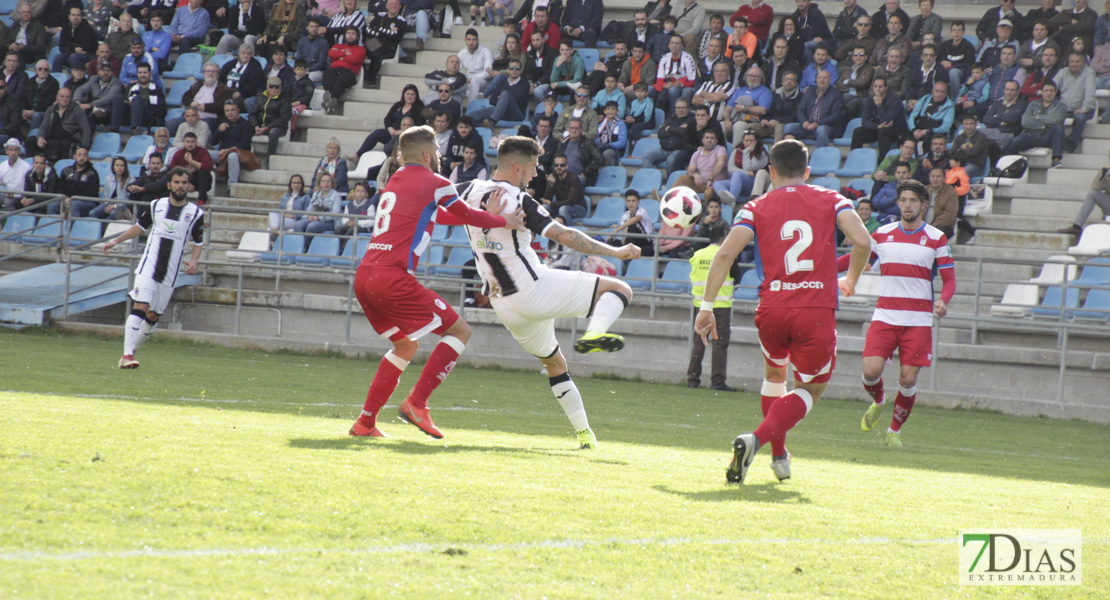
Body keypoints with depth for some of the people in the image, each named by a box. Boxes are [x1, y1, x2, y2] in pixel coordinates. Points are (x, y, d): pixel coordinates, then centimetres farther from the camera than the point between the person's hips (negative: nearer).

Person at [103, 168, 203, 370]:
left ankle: (133, 349, 27)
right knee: (140, 307, -17)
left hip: (170, 273, 2)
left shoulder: (196, 213, 2)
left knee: (154, 315, 8)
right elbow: (140, 226, 19)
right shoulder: (156, 205, 4)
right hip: (148, 267, -2)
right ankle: (127, 355, -21)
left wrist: (193, 261, -7)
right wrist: (116, 241, 16)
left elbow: (198, 243, 10)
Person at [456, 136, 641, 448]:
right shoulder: (518, 200, -15)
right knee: (620, 290, -6)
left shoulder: (472, 193, 6)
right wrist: (615, 251, -13)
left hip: (502, 303, 7)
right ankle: (594, 333, -31)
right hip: (535, 288, -7)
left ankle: (583, 431, 23)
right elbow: (565, 236, -19)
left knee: (554, 362, 25)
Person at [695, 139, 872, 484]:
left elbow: (725, 254, -4)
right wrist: (850, 281, 13)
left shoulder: (757, 208, 8)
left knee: (775, 374, 30)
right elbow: (862, 242, -6)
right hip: (817, 312, -2)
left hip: (772, 308, 2)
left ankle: (779, 456, 31)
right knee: (809, 390, 11)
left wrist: (706, 307, 0)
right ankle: (757, 439, -14)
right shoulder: (831, 201, 8)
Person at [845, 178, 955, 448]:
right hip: (884, 316, 1)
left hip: (918, 321, -1)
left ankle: (894, 431, 16)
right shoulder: (883, 234, 7)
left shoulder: (937, 238, 2)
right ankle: (878, 401, 22)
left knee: (908, 379, -6)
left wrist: (943, 301, -19)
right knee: (871, 371, -14)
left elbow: (949, 279, 2)